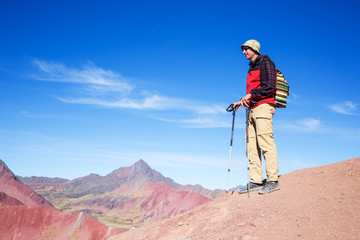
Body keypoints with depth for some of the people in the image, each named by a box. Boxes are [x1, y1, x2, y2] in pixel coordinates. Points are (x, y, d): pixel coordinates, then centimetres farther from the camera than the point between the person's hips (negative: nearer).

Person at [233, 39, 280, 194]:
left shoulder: (265, 63, 0)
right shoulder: (252, 68, 26)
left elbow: (270, 87, -13)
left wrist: (250, 95, -15)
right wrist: (241, 102, 16)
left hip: (263, 106, -9)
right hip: (252, 109, 9)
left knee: (266, 143, -14)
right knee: (252, 146, 2)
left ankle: (273, 181, -12)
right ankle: (256, 181, 3)